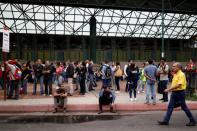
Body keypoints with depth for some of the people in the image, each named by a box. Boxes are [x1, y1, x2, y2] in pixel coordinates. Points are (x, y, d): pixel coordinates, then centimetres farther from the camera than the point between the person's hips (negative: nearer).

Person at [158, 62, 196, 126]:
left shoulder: (181, 75, -17)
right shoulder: (175, 74, 11)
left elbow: (178, 85, -26)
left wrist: (169, 89, -25)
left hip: (180, 93, -9)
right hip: (174, 92, 9)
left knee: (184, 107, 3)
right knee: (170, 106, 5)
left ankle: (192, 121, 20)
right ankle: (166, 121, 8)